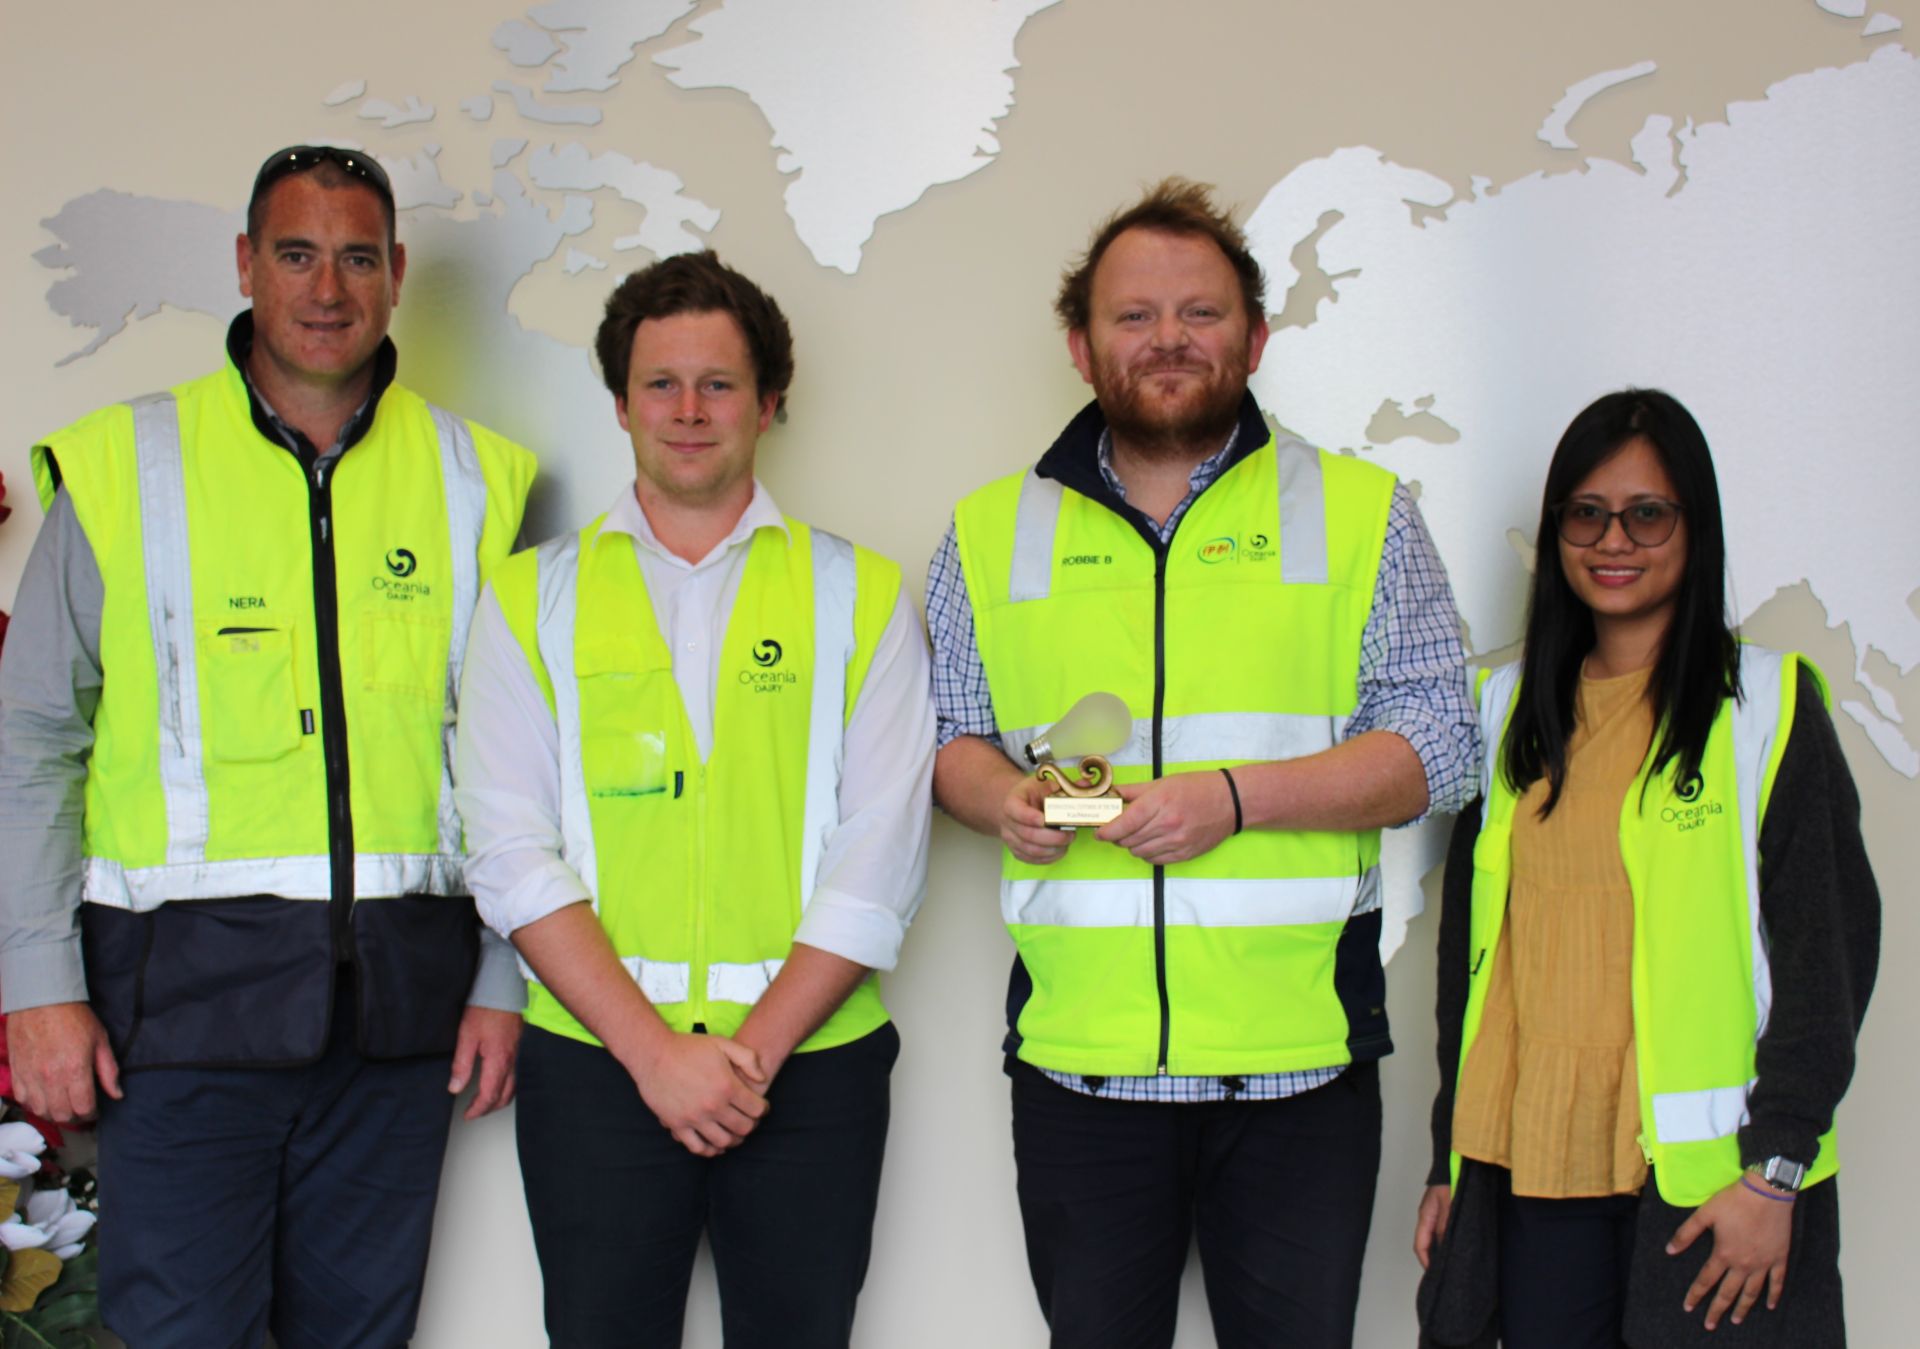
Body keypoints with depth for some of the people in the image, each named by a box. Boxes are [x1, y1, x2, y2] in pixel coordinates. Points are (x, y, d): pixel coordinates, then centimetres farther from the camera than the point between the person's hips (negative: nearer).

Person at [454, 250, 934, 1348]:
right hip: (595, 1066, 0)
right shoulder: (534, 599, 6)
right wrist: (655, 1051, -11)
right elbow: (513, 856, -2)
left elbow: (880, 857, -2)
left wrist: (754, 1048, -10)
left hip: (810, 1062, 0)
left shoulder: (859, 596, 5)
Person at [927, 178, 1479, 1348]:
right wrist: (999, 796, -8)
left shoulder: (1363, 514, 5)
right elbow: (951, 735, 16)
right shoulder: (993, 531, 11)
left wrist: (1235, 797, -15)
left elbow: (1439, 744, -1)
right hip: (1077, 1060, 2)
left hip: (1298, 1058, -1)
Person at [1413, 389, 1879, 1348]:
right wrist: (1449, 1159, 13)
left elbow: (1830, 944, -3)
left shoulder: (1768, 705, 0)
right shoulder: (1508, 709, 12)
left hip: (1701, 1172, -3)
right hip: (1534, 1163, 3)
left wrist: (1775, 1169, -10)